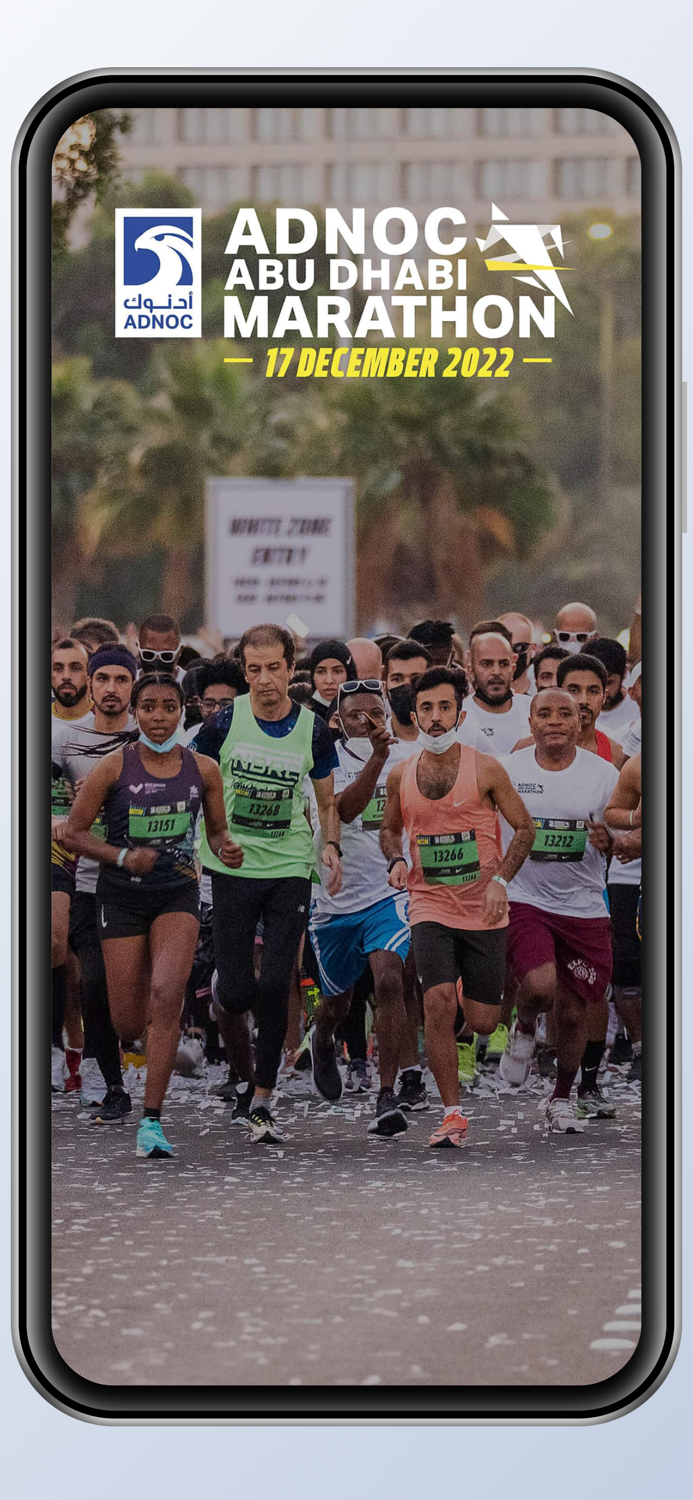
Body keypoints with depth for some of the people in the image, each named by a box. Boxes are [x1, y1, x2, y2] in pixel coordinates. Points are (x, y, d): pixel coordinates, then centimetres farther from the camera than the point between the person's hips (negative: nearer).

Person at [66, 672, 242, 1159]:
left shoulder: (203, 769, 0)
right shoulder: (114, 767, -7)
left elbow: (218, 831, 13)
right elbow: (76, 831, -4)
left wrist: (228, 850, -10)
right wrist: (124, 857, -19)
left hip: (178, 894, 0)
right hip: (122, 895, 0)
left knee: (166, 994, -23)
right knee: (129, 1022, 0)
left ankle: (152, 1119, -19)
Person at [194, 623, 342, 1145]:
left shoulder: (313, 729, 0)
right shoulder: (224, 723, -4)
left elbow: (327, 800, 13)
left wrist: (331, 846, -4)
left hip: (290, 868, 0)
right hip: (231, 868, 0)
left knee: (275, 985, -11)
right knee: (234, 992, -3)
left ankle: (262, 1100, -1)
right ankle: (245, 1077, 24)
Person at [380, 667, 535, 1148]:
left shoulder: (485, 769, -5)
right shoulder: (400, 775, 3)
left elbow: (524, 828, 1)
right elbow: (390, 829, 20)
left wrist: (501, 880, -12)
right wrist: (396, 860, -2)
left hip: (483, 911, -1)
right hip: (430, 909, 1)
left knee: (482, 1022, 2)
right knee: (439, 1006, -17)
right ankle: (452, 1114, -9)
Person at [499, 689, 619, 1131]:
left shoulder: (603, 773, -1)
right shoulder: (507, 770, -2)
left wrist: (610, 839, -19)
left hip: (584, 907, 1)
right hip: (523, 898, -1)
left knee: (573, 1011, 6)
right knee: (540, 986, -25)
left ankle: (563, 1098, 29)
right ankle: (525, 1029, 11)